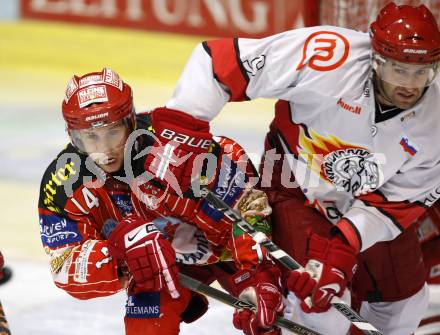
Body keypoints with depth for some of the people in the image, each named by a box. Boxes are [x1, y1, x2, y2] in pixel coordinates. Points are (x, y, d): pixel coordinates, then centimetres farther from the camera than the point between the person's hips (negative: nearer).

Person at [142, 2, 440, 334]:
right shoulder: (327, 57, -33)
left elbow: (398, 202, -15)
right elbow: (217, 60, -29)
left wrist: (345, 248, -28)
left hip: (371, 203, 4)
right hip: (296, 190, -4)